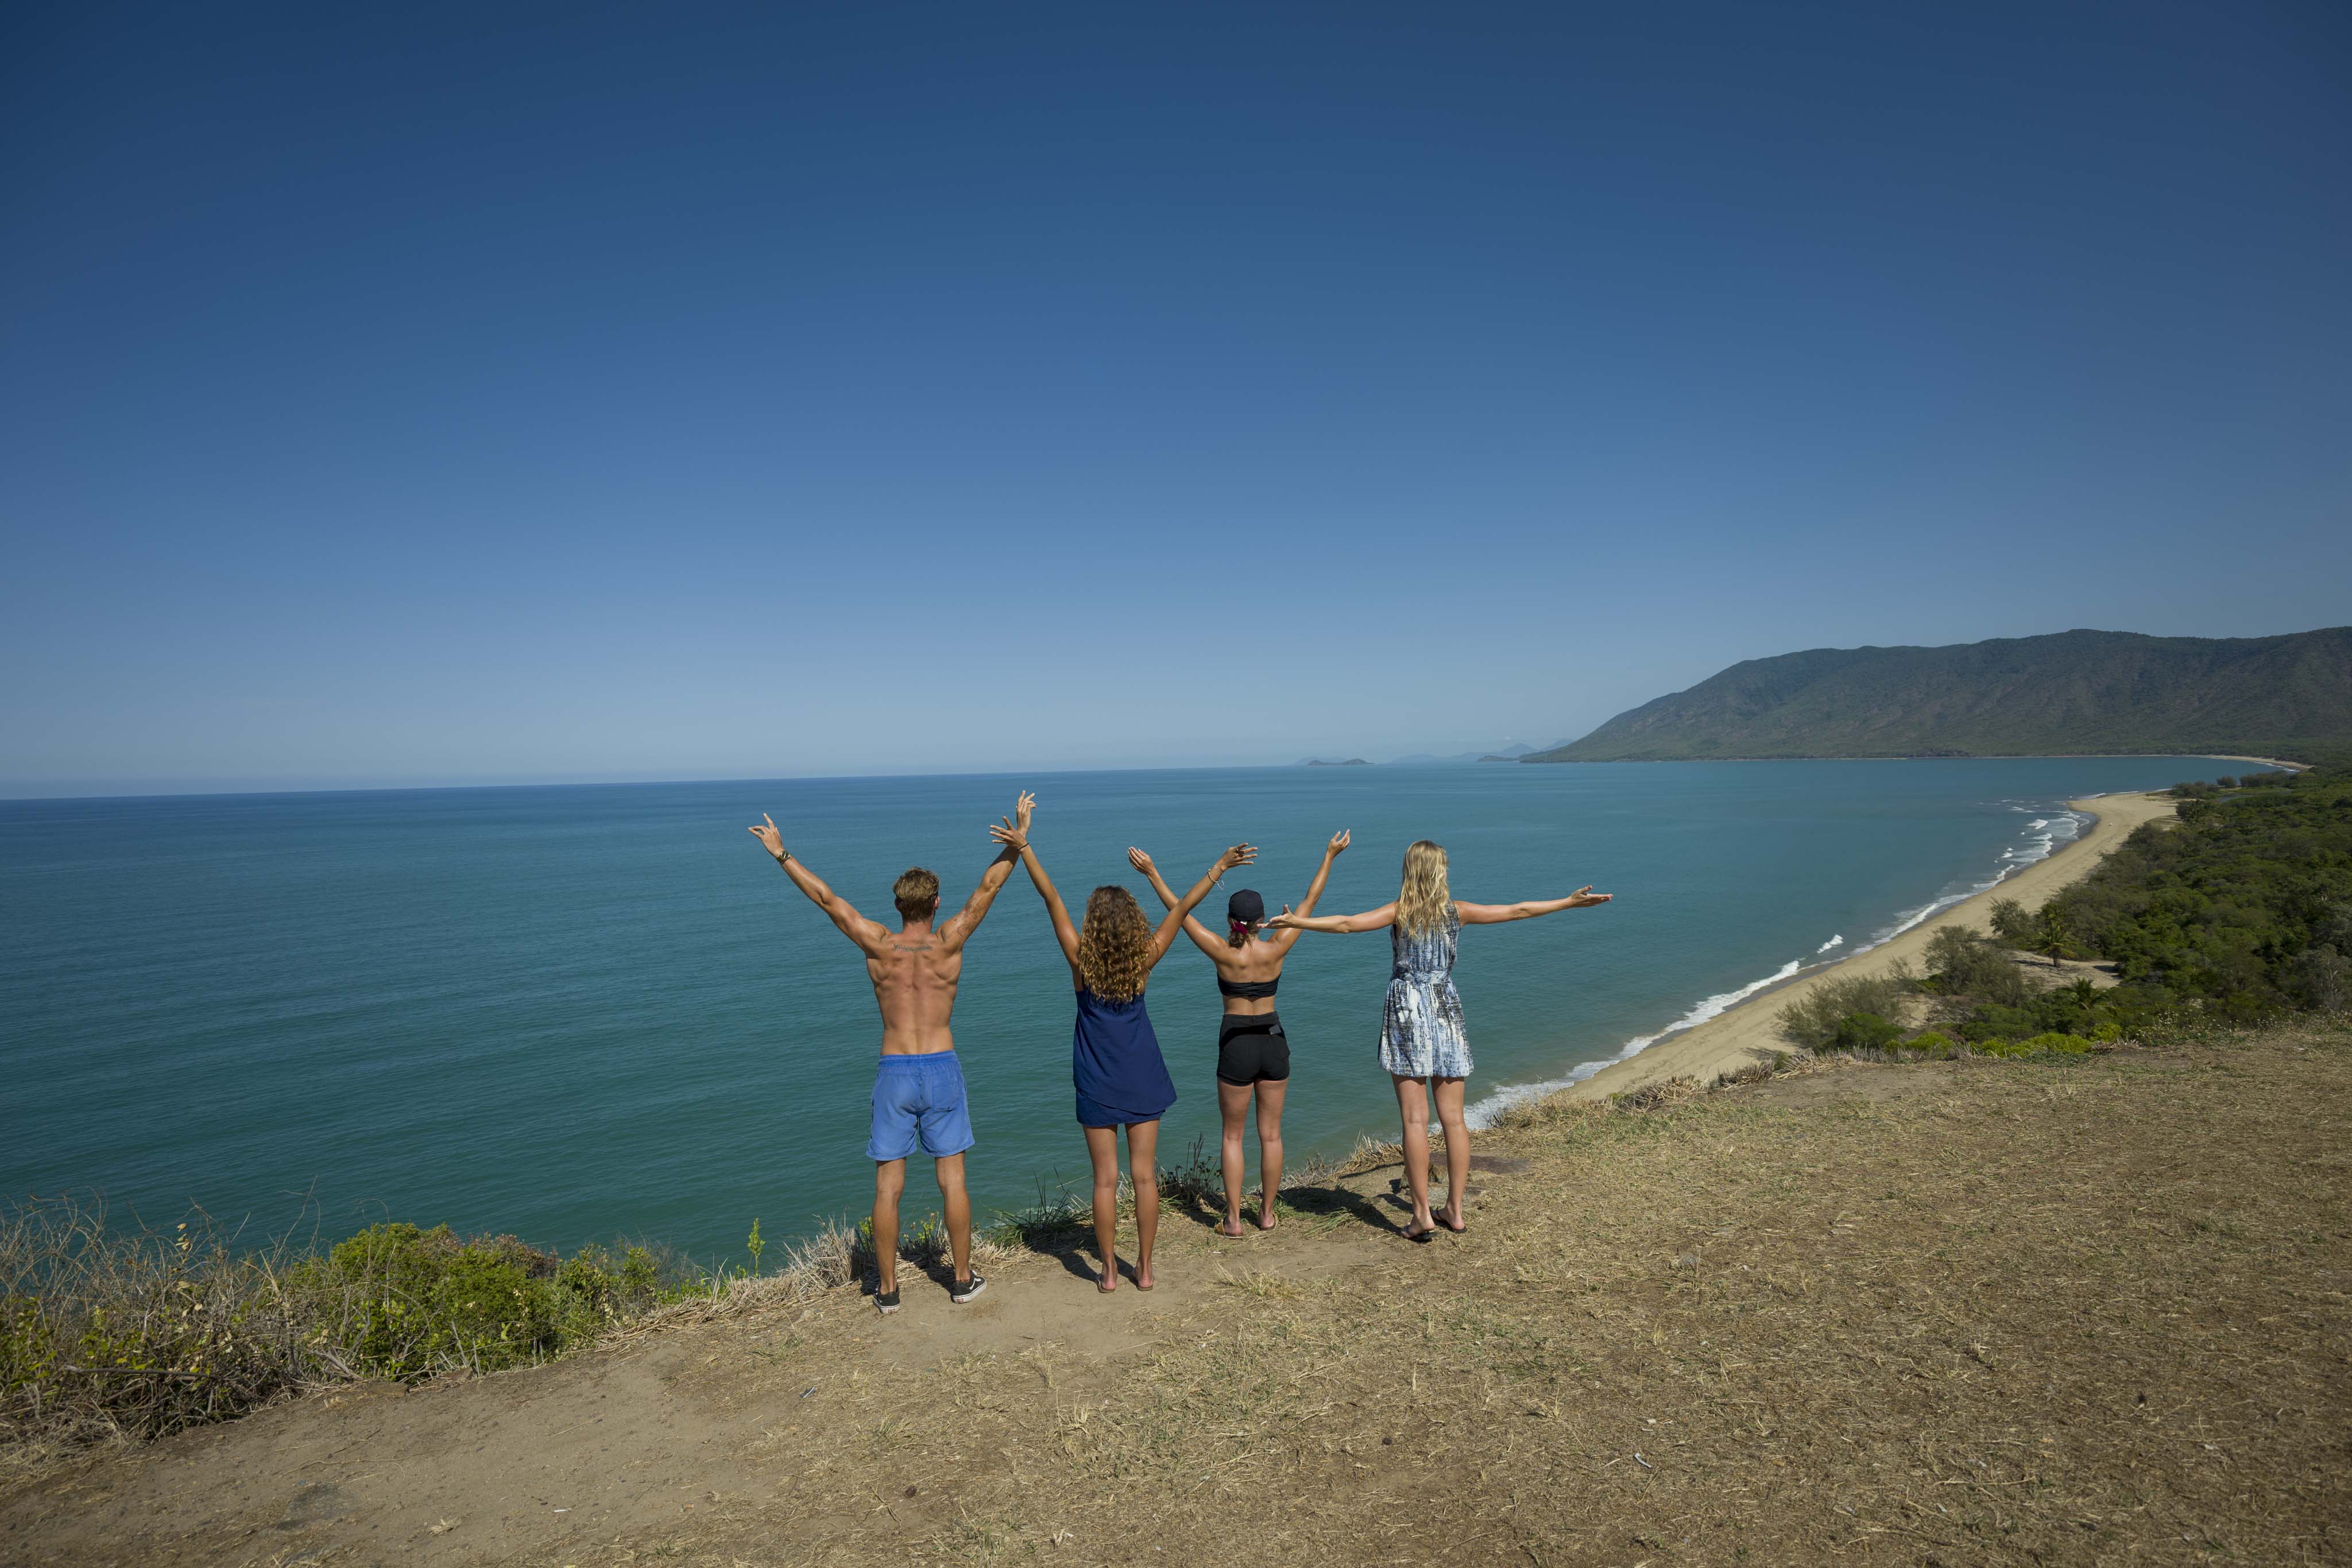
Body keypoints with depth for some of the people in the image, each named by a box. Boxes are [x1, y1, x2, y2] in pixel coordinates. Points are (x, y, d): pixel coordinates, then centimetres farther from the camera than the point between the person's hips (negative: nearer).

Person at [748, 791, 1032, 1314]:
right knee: (952, 1180, 10)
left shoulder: (878, 945, -6)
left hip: (894, 1073, 0)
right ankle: (963, 1280, 19)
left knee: (888, 1186, 9)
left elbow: (825, 897, -3)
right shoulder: (948, 944, -7)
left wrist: (781, 853, 4)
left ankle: (887, 1288, 17)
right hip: (942, 1070, 0)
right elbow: (988, 886, -5)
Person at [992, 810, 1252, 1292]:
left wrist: (1023, 845, -15)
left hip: (1098, 1084, -1)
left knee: (1106, 1180, 6)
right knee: (1145, 1176, 9)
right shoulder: (1143, 960, -10)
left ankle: (1110, 1272, 14)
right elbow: (1182, 908, -6)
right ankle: (1145, 1269, 17)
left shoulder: (1082, 959, -13)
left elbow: (1051, 898, -15)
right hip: (1142, 1079, 1)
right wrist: (1221, 866, -2)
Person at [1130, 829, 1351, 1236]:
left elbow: (1179, 910, -12)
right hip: (1273, 1041, 2)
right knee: (1271, 1134, 13)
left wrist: (1152, 873, -7)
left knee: (1233, 1136, 10)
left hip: (1236, 1045, -2)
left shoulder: (1223, 952, -14)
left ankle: (1233, 1220, 12)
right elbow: (1309, 902, 0)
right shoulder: (1276, 949, -8)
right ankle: (1267, 1213, 22)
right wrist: (1329, 857, 7)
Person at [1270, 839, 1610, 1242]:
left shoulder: (1398, 911, -5)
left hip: (1408, 1012, -3)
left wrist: (1297, 921, -17)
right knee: (1453, 1117, 9)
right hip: (1447, 1011, 3)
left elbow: (1347, 923, -19)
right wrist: (1569, 902, 22)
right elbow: (1517, 911, 11)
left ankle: (1423, 1214, -1)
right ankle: (1455, 1209, 15)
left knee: (1415, 1119, -2)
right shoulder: (1456, 912, 3)